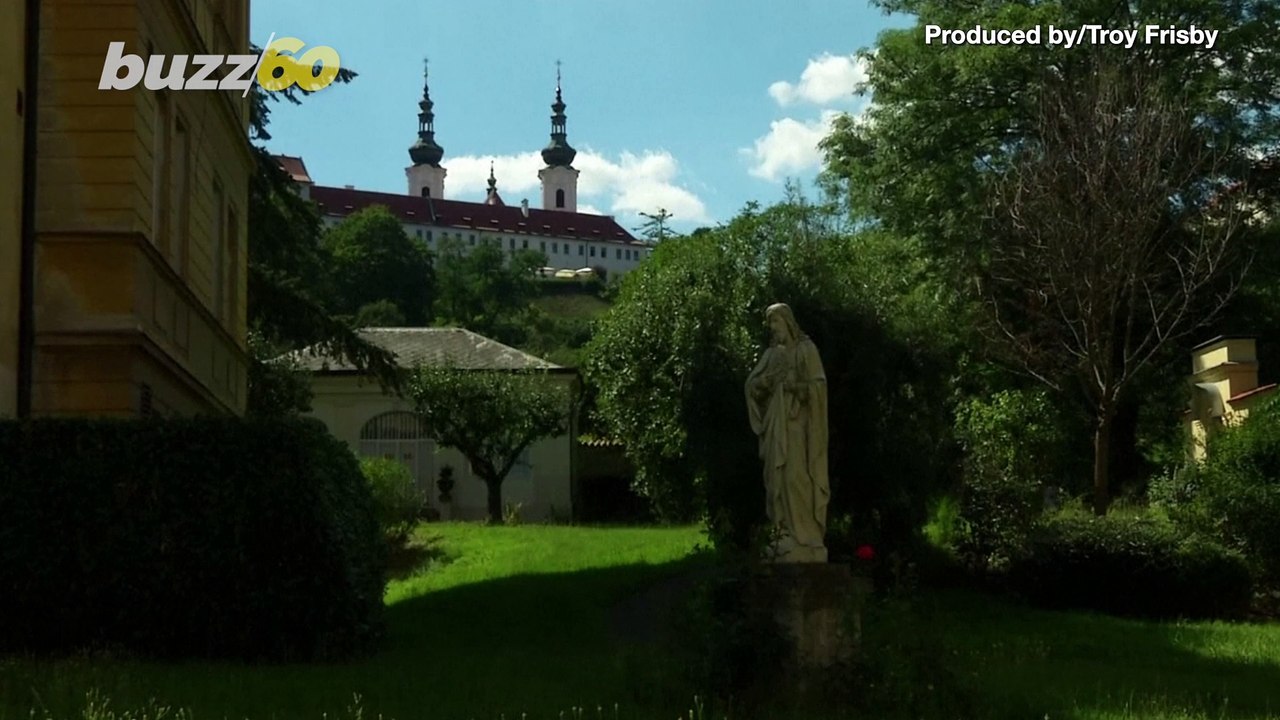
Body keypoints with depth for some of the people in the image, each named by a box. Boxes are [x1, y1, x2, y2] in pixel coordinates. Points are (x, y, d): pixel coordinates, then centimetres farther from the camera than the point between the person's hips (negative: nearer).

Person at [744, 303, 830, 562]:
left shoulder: (806, 349, -3)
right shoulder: (772, 354, 16)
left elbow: (818, 385, -11)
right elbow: (752, 384, 9)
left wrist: (792, 384, -17)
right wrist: (768, 379, -10)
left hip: (798, 423, -7)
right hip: (777, 423, 7)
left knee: (798, 477, -12)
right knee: (780, 478, 3)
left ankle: (806, 537, -10)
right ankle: (790, 534, 5)